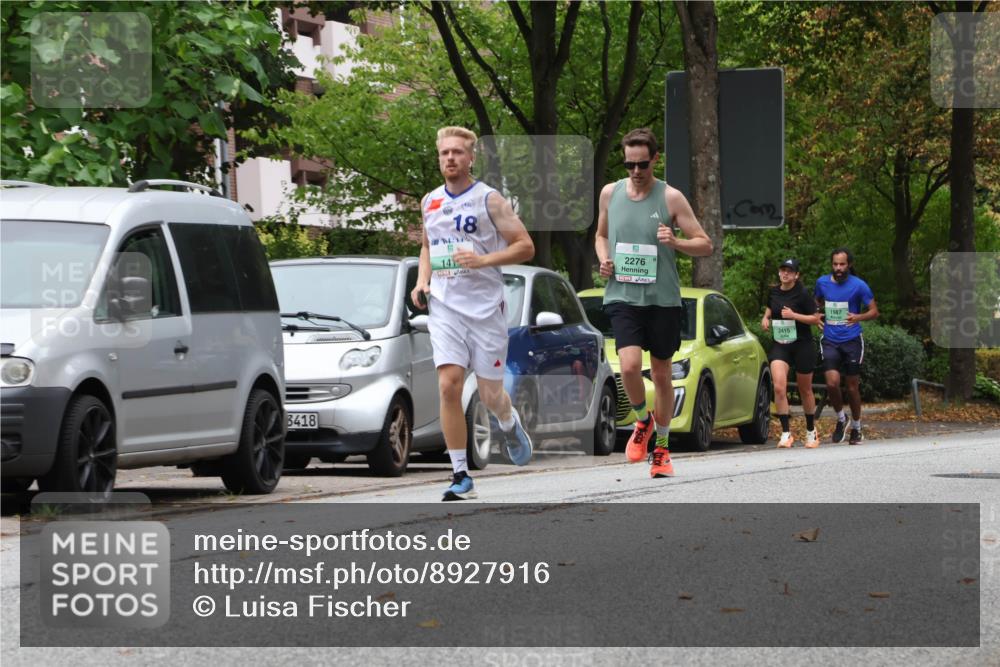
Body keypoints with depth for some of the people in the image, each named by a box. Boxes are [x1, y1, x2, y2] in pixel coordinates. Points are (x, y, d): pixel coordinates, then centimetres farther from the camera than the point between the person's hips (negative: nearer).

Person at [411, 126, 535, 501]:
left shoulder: (488, 199, -3)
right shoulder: (430, 203, 12)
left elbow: (525, 247, -4)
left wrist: (482, 260, -17)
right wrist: (422, 282, 11)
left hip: (485, 307, -3)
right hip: (444, 308, 3)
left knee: (490, 395, 3)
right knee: (449, 385, -13)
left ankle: (510, 426, 41)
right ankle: (461, 477, -9)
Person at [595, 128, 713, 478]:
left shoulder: (670, 197, -3)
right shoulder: (610, 193, 6)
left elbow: (705, 244, -1)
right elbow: (601, 235, 23)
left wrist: (676, 243, -20)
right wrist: (603, 260, 2)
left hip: (663, 298, -1)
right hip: (622, 295, 1)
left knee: (662, 374, 7)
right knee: (629, 365, -19)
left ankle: (662, 448, 23)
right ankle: (643, 420, 10)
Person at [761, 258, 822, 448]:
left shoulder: (802, 294, -10)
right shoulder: (774, 292, 5)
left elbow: (816, 318, -10)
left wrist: (794, 315, -21)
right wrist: (766, 317, 6)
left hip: (802, 345, -3)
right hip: (780, 346, 3)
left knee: (805, 390, 10)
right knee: (779, 387, -16)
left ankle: (811, 432, 29)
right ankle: (786, 433, -14)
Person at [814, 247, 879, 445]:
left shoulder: (859, 286, -7)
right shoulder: (822, 282, 3)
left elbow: (874, 311, -4)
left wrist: (858, 317, -24)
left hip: (852, 340, -2)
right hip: (830, 341, 2)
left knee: (852, 387, 5)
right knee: (832, 383, -14)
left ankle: (856, 427, 23)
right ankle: (841, 419, 13)